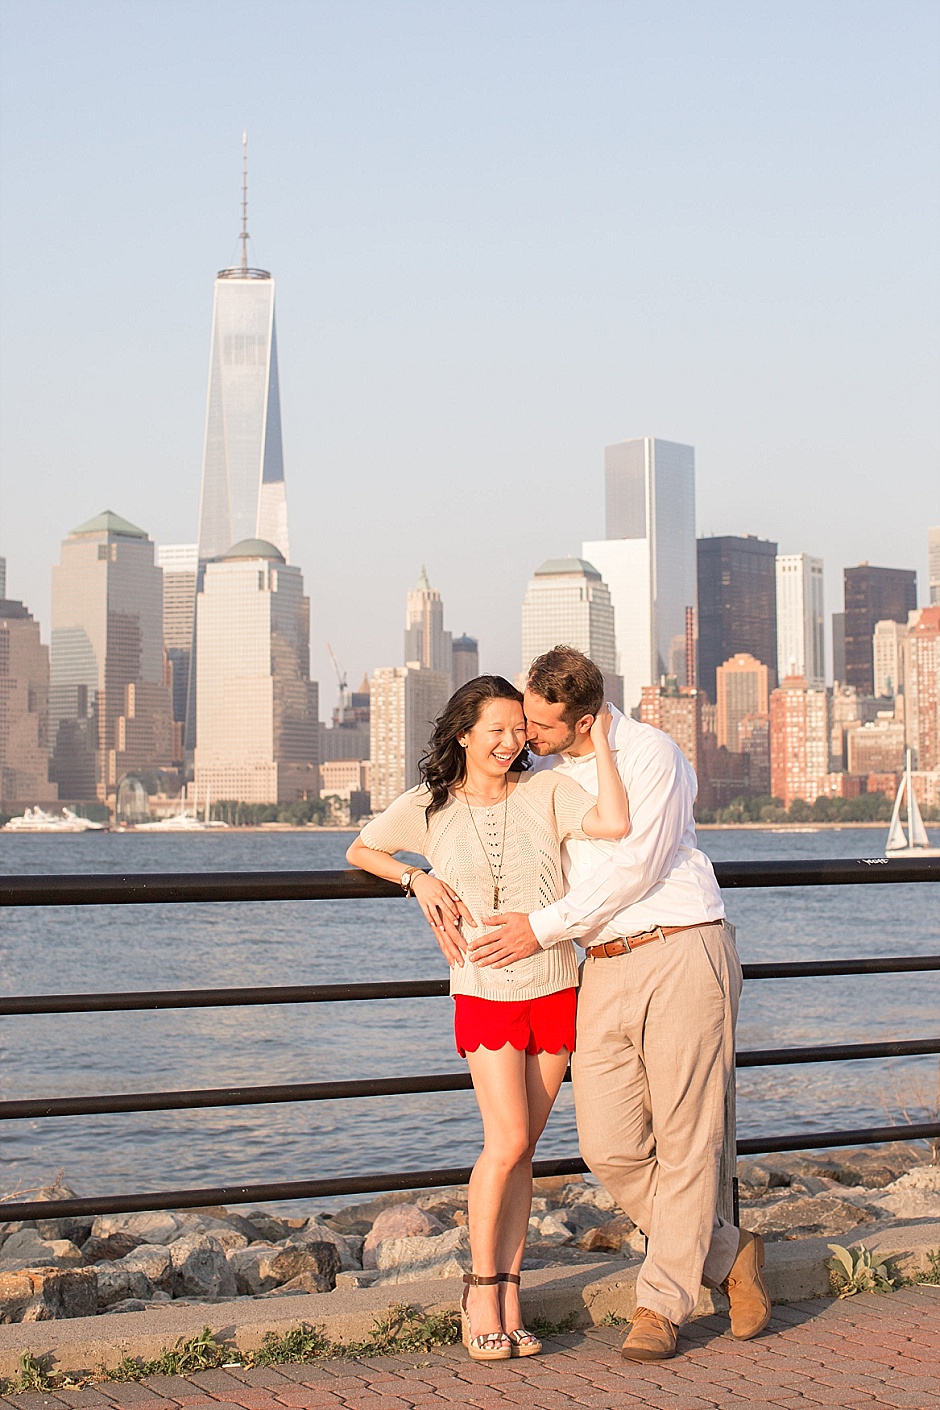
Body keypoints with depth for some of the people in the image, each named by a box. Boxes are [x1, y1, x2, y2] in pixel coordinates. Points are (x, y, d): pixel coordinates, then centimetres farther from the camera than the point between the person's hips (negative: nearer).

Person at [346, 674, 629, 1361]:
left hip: (555, 988, 1)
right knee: (507, 1142, -12)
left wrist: (601, 740, -14)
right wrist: (419, 879, 0)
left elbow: (616, 823, -21)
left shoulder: (545, 791, -3)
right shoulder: (427, 808, 0)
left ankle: (508, 1294, 14)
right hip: (485, 993, -1)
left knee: (521, 1150, 5)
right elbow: (360, 850, 16)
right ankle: (482, 1292, 3)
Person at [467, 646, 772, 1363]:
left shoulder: (651, 754, -7)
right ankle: (728, 1254, 18)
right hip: (605, 972, 6)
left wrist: (544, 928, -12)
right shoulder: (543, 770, 14)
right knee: (610, 1148, -2)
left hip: (682, 954, -6)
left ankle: (661, 1304, 9)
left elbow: (635, 868, -14)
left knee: (685, 1139, -3)